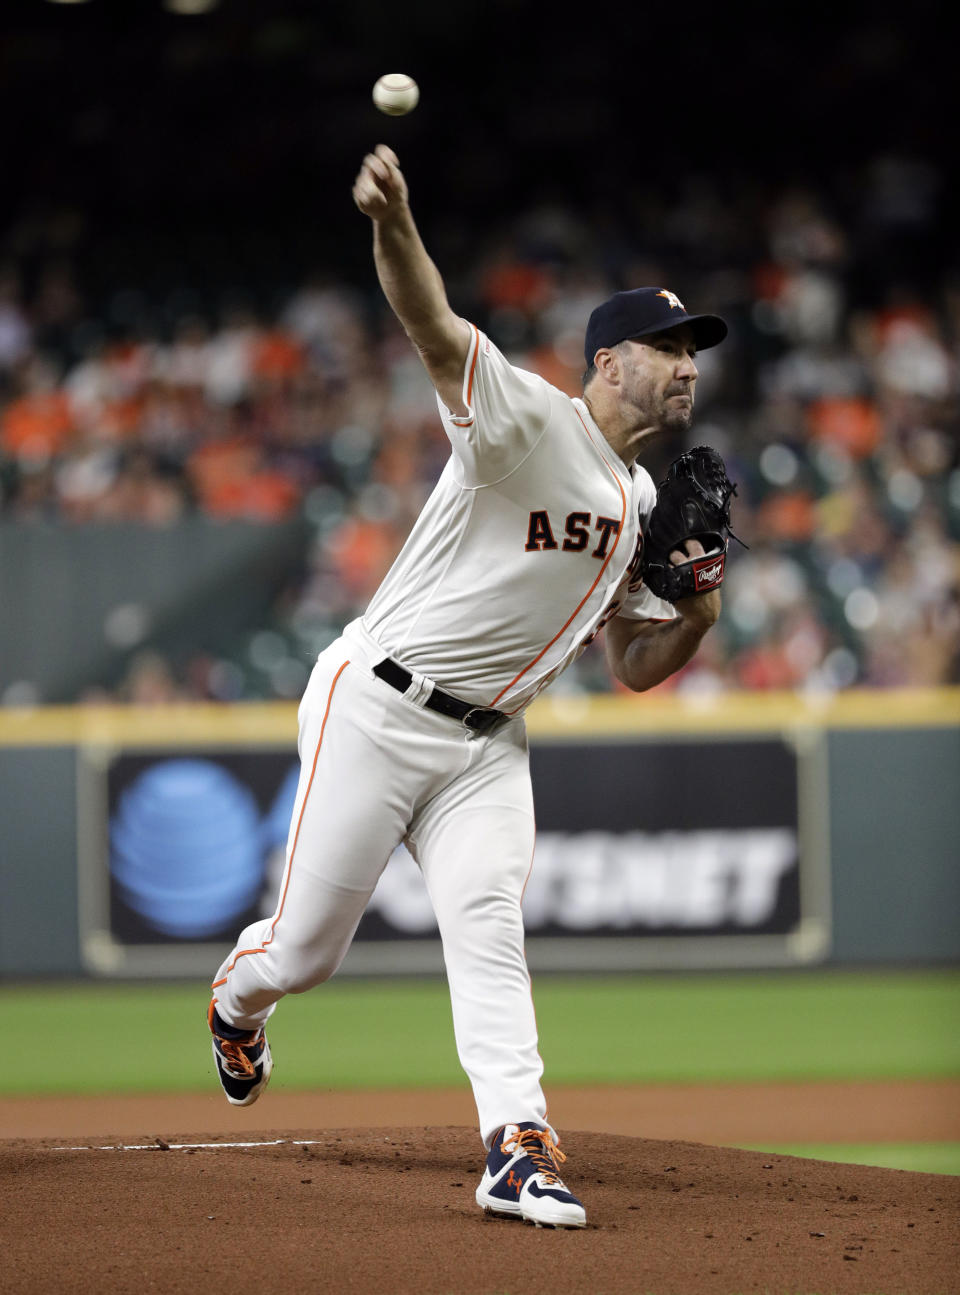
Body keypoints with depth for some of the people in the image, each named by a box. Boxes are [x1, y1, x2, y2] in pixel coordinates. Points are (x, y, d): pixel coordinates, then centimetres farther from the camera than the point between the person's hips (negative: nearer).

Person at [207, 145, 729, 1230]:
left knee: (488, 921, -15)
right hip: (377, 710, -6)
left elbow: (635, 666, 17)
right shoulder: (528, 419, -12)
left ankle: (516, 1146, -22)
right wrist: (392, 222, -52)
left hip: (487, 743, 6)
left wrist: (696, 615, -6)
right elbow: (433, 327, -31)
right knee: (306, 947, 1)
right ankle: (237, 1000, 36)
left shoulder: (643, 504, 12)